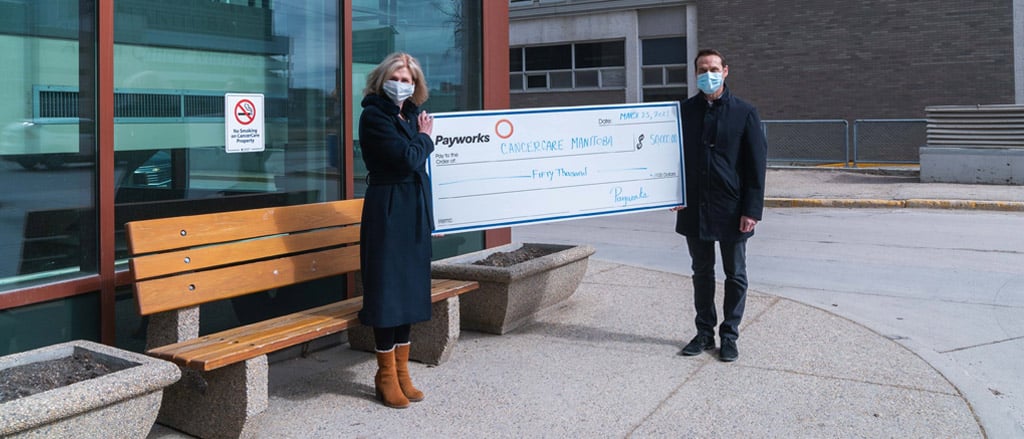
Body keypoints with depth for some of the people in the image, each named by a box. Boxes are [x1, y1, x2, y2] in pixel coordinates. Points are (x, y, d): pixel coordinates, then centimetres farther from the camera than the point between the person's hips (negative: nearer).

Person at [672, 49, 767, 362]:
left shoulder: (744, 113, -3)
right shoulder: (685, 111, 5)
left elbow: (757, 165, -5)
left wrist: (752, 210, -10)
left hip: (731, 209, -2)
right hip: (695, 208, 3)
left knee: (735, 275, 7)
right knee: (701, 272, 12)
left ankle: (729, 336, 19)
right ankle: (704, 333, 23)